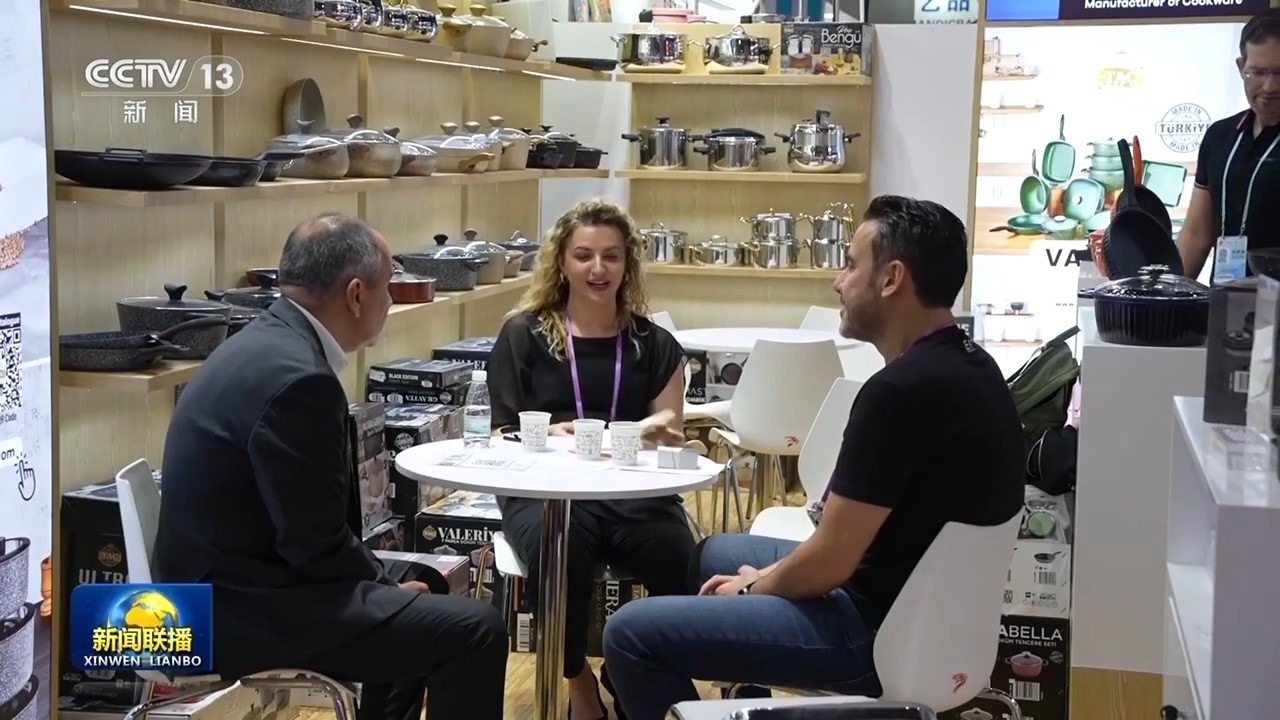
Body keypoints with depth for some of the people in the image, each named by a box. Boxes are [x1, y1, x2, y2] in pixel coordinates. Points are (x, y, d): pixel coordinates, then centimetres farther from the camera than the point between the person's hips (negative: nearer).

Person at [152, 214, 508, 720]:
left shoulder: (266, 342, 7)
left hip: (229, 581, 11)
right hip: (247, 608, -11)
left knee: (422, 585, 24)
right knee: (474, 630, -11)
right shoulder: (298, 378, -25)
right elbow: (319, 544, -21)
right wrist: (388, 583, -3)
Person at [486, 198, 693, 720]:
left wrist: (659, 434, -14)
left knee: (677, 556, -32)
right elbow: (503, 437, 8)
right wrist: (547, 436, -14)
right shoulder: (523, 335, 9)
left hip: (632, 490, 2)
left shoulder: (655, 345, 13)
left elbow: (670, 439, 10)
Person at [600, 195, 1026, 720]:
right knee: (716, 553, 27)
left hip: (880, 631, -10)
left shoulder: (901, 390, -26)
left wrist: (754, 587, -2)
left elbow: (828, 563, -22)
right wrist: (768, 577, 10)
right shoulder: (969, 366, 5)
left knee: (631, 633, -8)